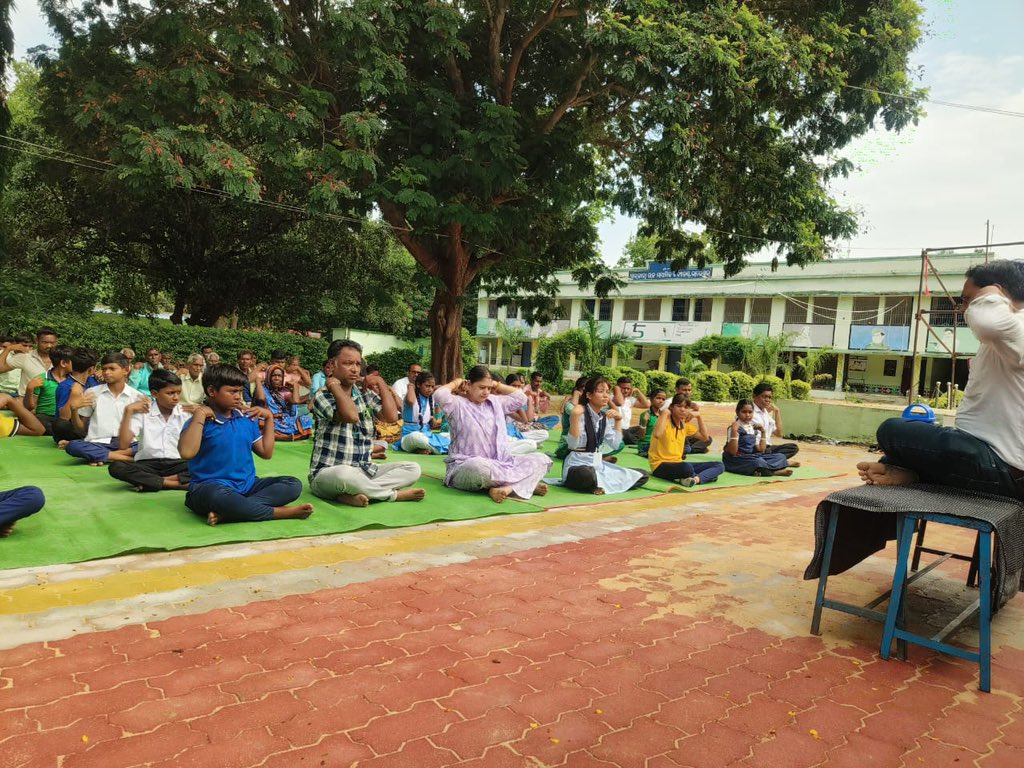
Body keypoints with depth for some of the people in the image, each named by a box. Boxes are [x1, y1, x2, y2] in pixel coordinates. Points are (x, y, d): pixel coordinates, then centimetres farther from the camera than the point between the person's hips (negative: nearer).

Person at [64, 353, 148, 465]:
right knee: (72, 446, -31)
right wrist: (74, 409, -5)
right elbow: (80, 426, 13)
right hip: (98, 443, 1)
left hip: (126, 444, -1)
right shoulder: (92, 393, 9)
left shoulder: (136, 396, 7)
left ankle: (99, 456, -24)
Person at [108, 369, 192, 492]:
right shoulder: (142, 412, 2)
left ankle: (148, 481, -24)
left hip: (176, 464, 0)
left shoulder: (186, 412, 4)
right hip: (148, 464, 0)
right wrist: (128, 411, -12)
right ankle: (180, 483, -29)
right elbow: (123, 444, -9)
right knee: (116, 467, -30)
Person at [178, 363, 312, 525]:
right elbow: (186, 453, -23)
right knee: (221, 497, -42)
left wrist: (269, 418, 13)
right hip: (211, 487, -6)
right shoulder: (201, 421, -4)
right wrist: (199, 415, -18)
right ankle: (281, 512, -25)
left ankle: (224, 513, -28)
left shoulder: (246, 419, 13)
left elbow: (266, 452, 16)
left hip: (246, 485, 7)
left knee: (293, 484, -14)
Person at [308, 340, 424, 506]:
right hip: (328, 474, -6)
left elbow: (391, 416, -3)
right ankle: (395, 494, -15)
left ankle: (354, 494, -24)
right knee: (345, 474, -42)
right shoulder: (322, 396, -8)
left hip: (364, 471, 7)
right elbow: (351, 416, -26)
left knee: (413, 469, -8)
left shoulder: (366, 394, 11)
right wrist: (334, 384, -15)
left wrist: (381, 383, 3)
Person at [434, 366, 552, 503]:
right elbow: (439, 395, -23)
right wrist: (455, 383, -2)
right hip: (466, 465, -7)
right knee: (479, 467, -45)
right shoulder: (458, 404, -4)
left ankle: (507, 488, -31)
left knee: (541, 459, -8)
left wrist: (497, 385, 16)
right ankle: (527, 482, -25)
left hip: (499, 464, 7)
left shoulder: (495, 402, 15)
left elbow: (521, 398, 21)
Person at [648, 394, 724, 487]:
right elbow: (657, 435, -33)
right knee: (687, 468, -42)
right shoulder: (665, 421, -10)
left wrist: (698, 416, 6)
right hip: (660, 465, -8)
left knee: (719, 466, -4)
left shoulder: (685, 424, 11)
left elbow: (705, 437, 14)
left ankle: (695, 479, -27)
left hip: (678, 463, 8)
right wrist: (665, 413, -21)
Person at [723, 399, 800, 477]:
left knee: (780, 456, 2)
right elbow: (732, 452, -19)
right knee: (758, 462, -35)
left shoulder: (754, 428, 12)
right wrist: (734, 431, -25)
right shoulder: (735, 427, -10)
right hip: (736, 460, -8)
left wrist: (763, 432, 8)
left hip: (751, 457, 8)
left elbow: (760, 450, 12)